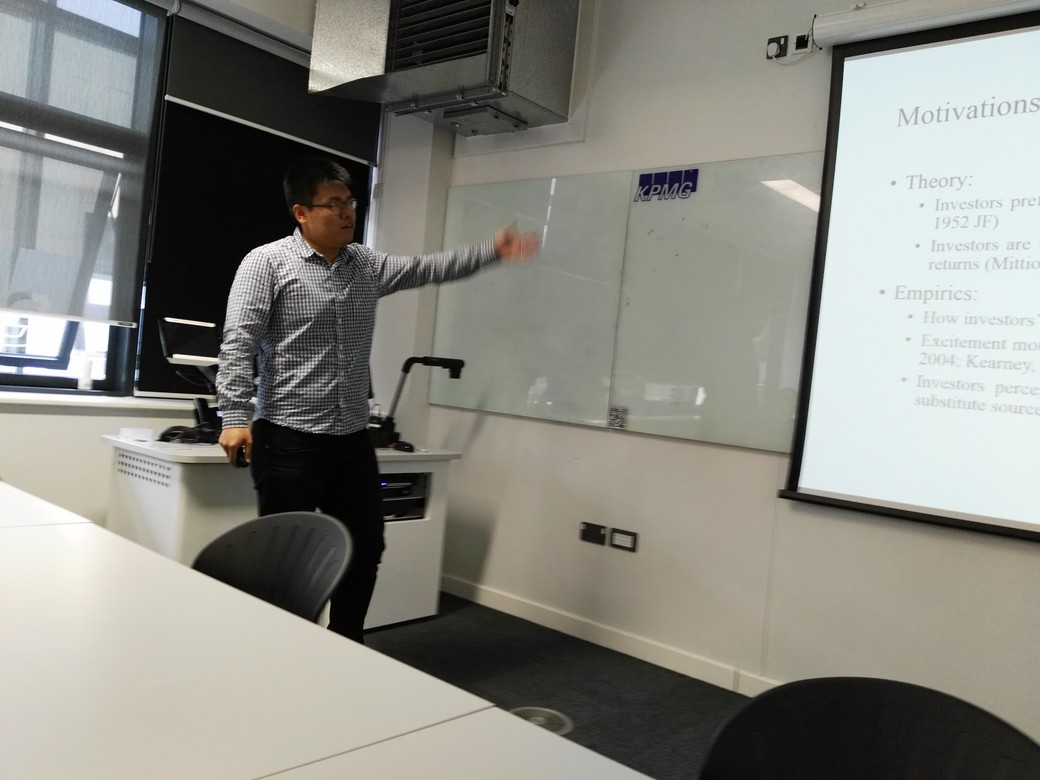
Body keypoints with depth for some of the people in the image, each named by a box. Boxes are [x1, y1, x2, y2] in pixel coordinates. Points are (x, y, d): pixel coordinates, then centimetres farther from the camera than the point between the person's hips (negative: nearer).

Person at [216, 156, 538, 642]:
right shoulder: (266, 262, -6)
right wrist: (235, 417, -19)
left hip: (353, 440, 6)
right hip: (288, 440, -6)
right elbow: (239, 343, -12)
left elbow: (429, 269, 13)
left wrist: (491, 251, 3)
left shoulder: (367, 265, 11)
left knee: (365, 547, 13)